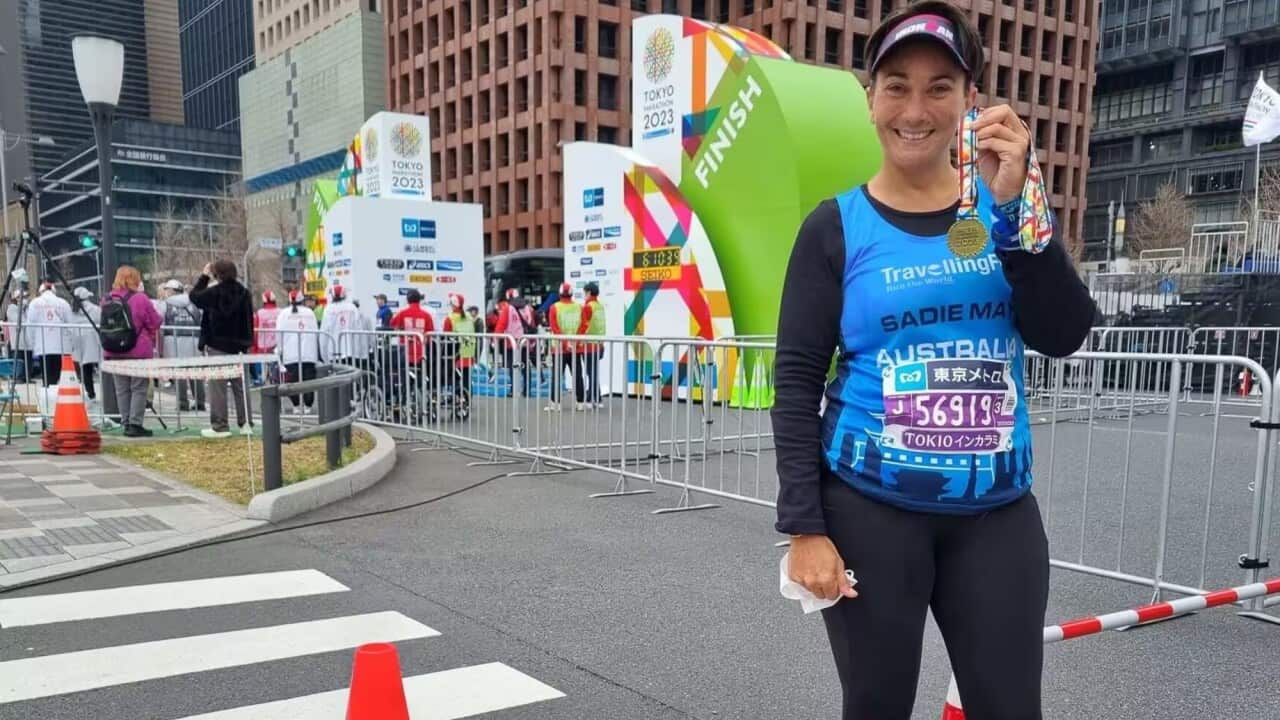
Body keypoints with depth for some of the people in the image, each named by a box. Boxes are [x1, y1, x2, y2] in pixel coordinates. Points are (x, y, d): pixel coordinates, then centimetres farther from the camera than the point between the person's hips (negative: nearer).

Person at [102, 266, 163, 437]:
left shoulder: (107, 300, 4)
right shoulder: (140, 298, -10)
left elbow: (106, 325, 12)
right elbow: (154, 324, -4)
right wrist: (152, 343, 12)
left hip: (113, 353, 5)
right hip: (138, 351, -5)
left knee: (122, 389, 12)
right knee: (138, 389, 2)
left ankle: (126, 423, 15)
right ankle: (135, 424, -2)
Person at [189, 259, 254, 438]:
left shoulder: (213, 293, -12)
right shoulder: (243, 293, 2)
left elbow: (194, 295, 7)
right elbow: (249, 318, 9)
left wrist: (204, 276, 16)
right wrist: (247, 342, 17)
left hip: (217, 346, -5)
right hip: (238, 346, 5)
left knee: (217, 386, 0)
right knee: (240, 385, 11)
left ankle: (219, 426, 1)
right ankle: (245, 423, 11)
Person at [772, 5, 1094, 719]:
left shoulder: (1003, 199, 5)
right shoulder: (838, 226, -4)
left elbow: (1065, 336, -5)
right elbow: (797, 382, -5)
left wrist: (1015, 204, -17)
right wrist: (804, 525, -10)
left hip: (998, 511, 3)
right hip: (870, 508, -2)